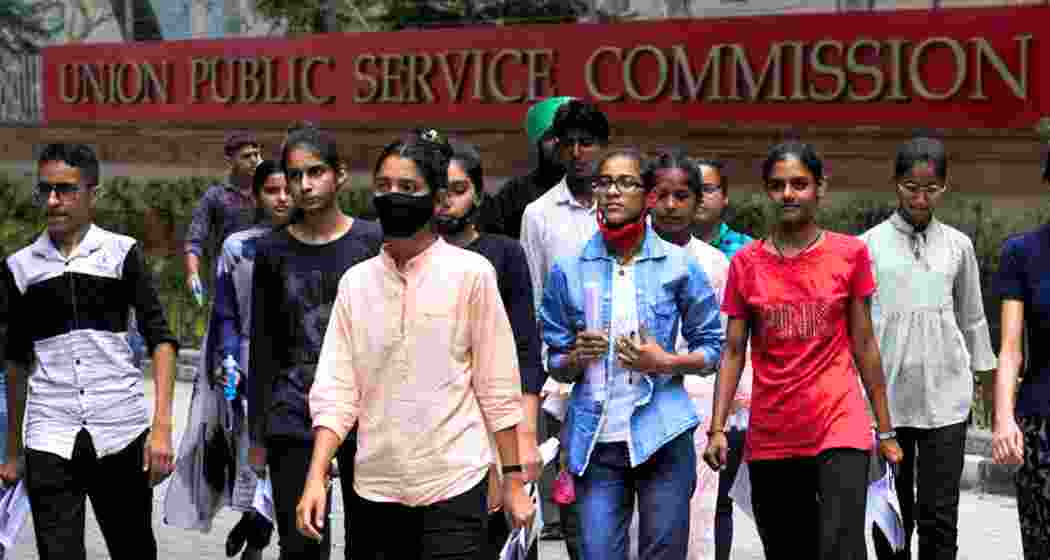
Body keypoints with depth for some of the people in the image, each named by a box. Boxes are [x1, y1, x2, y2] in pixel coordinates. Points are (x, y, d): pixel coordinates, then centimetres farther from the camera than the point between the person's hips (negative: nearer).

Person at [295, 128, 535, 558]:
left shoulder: (471, 273, -4)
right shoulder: (355, 282, 5)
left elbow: (498, 387, -2)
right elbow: (336, 389, 3)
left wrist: (513, 478, -2)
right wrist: (317, 477, -7)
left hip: (452, 487, -3)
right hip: (374, 490, 4)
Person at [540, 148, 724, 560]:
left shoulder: (678, 265, 2)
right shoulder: (569, 270, 5)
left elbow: (712, 347, 7)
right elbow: (555, 364, 12)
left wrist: (665, 362, -10)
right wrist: (577, 358, -10)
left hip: (661, 435, -1)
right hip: (595, 439, 1)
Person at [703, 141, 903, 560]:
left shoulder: (850, 253, 1)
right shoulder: (746, 263, 4)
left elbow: (864, 345, 5)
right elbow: (733, 352, 4)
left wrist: (885, 429, 5)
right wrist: (717, 428, -6)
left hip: (840, 430, -2)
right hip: (770, 439, 2)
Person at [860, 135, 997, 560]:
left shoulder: (958, 245, 7)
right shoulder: (870, 244, 2)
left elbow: (971, 318, 15)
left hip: (944, 397, 1)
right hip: (886, 394, 0)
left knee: (939, 516, -3)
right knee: (892, 515, 7)